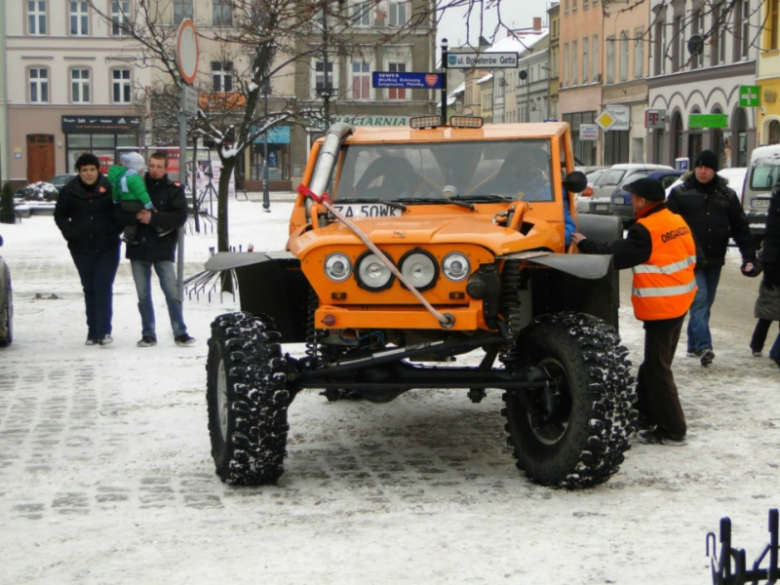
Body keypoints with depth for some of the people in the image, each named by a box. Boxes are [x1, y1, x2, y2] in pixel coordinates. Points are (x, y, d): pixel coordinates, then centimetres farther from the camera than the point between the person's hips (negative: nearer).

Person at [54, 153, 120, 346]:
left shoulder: (110, 188, -6)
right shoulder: (69, 191, -2)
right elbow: (60, 215, 9)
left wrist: (115, 230, -7)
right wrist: (69, 232, -5)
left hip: (107, 248, -2)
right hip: (82, 248, 2)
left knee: (103, 288, -9)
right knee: (89, 289, 9)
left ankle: (104, 331, -11)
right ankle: (93, 331, 15)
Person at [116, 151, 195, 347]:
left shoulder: (174, 190, 1)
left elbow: (180, 217, -11)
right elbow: (120, 213, 1)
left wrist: (153, 218, -20)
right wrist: (136, 216, -18)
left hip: (162, 249, -2)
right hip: (138, 248, 3)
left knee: (172, 293, -4)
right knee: (143, 295, 8)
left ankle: (180, 333, 4)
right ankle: (148, 334, 16)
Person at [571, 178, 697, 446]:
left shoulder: (645, 230, -19)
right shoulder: (677, 221, 7)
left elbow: (616, 255, -15)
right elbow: (688, 257, 14)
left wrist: (584, 244, -2)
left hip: (660, 306, -9)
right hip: (680, 301, 9)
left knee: (658, 368, -3)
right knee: (655, 361, 20)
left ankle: (673, 430, -1)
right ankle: (645, 414, 31)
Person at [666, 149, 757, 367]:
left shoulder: (727, 195, 6)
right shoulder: (680, 193, -2)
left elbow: (740, 228, 6)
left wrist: (749, 257, -2)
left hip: (715, 260, 4)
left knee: (705, 304, 10)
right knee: (699, 300, -15)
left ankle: (694, 345, 21)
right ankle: (703, 346, -24)